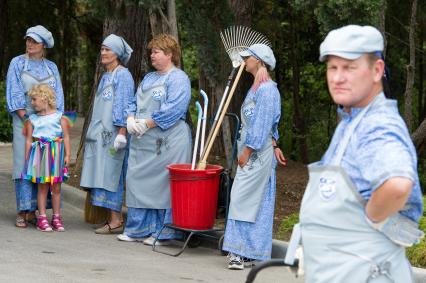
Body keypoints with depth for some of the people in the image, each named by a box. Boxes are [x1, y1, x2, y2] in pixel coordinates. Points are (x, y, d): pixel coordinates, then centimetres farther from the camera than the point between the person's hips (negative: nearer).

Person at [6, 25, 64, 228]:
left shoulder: (51, 67, 13)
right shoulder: (17, 63, 5)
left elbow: (58, 96, 10)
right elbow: (14, 93, -2)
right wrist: (26, 119, -12)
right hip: (24, 119, -2)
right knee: (24, 163, -7)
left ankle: (33, 210, 2)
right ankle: (22, 212, -7)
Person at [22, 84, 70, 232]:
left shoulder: (59, 116, 3)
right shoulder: (33, 119, 7)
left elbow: (66, 137, 2)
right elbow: (29, 140, 8)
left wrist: (67, 155, -5)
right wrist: (27, 159, 5)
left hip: (56, 153, 0)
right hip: (40, 153, 0)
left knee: (56, 187, 5)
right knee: (42, 186, 1)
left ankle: (56, 217, 13)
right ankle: (42, 217, 5)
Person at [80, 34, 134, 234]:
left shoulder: (123, 75, -8)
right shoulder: (106, 76, 19)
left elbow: (123, 105, -15)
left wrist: (122, 132, -20)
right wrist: (94, 131, 23)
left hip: (113, 133, -9)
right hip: (100, 133, 9)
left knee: (111, 174, -9)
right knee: (104, 175, 7)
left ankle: (115, 221, -7)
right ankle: (115, 218, 11)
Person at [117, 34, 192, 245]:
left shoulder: (178, 78, -7)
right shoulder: (149, 78, 21)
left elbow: (173, 109, -18)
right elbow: (135, 103, 21)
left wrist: (147, 124, -17)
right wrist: (131, 119, -1)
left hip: (167, 142, -8)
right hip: (142, 141, 9)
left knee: (163, 186, -6)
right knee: (138, 182, 8)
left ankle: (164, 233, 1)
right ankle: (139, 229, 16)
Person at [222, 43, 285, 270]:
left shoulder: (266, 89, -15)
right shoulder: (258, 87, 16)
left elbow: (262, 124, -19)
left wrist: (247, 151, -17)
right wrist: (274, 146, 17)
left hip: (256, 154, -10)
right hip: (253, 153, 10)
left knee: (242, 199, -11)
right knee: (257, 203, 10)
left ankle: (239, 252, -10)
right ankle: (251, 250, 14)